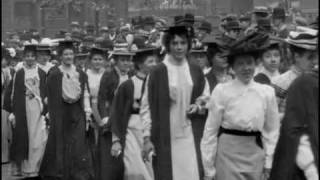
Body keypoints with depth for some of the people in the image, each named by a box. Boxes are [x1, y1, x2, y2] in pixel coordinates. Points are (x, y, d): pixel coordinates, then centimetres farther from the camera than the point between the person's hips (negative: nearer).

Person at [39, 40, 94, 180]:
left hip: (77, 115, 2)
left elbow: (86, 95, 5)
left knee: (78, 148, 0)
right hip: (60, 114, -2)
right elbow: (50, 97, -4)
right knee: (60, 146, 4)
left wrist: (87, 114, -2)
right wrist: (51, 116, -9)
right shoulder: (54, 74, -3)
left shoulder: (81, 74, 6)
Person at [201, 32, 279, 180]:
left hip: (255, 154, 3)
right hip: (228, 152, -3)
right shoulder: (221, 91, -6)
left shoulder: (267, 92, 2)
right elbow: (210, 130, -3)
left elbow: (271, 129, 9)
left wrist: (268, 162, 5)